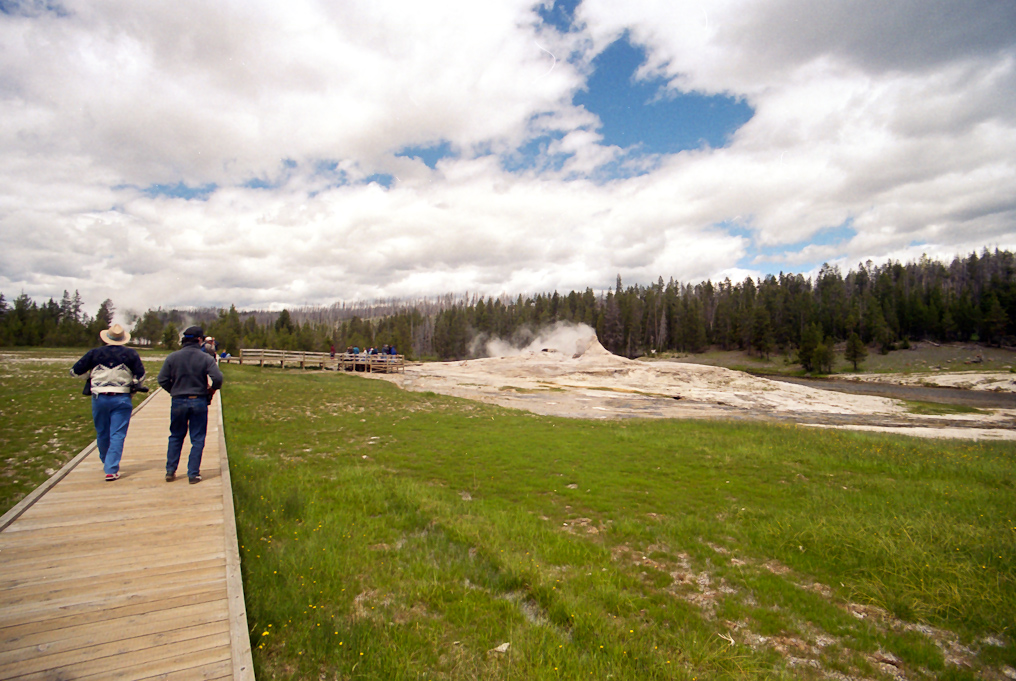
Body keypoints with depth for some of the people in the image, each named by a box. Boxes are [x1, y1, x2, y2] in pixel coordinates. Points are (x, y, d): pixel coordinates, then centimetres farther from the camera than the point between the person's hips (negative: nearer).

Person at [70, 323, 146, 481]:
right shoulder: (130, 354, -3)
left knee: (102, 434, 19)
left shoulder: (94, 353, 1)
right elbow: (140, 376, -7)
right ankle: (112, 470, -2)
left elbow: (75, 371, 5)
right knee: (117, 435, 1)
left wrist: (89, 375, 25)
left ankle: (107, 463, 38)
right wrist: (133, 387, 11)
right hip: (121, 399, -2)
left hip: (99, 398, 2)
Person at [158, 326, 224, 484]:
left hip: (178, 402, 2)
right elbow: (217, 378, -19)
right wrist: (212, 389, 2)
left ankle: (170, 471, 22)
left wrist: (174, 391, 15)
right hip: (199, 402, -2)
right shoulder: (205, 358, -9)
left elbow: (162, 379, -1)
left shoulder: (172, 357, -2)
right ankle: (193, 474, 8)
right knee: (197, 440, 6)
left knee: (175, 437, 20)